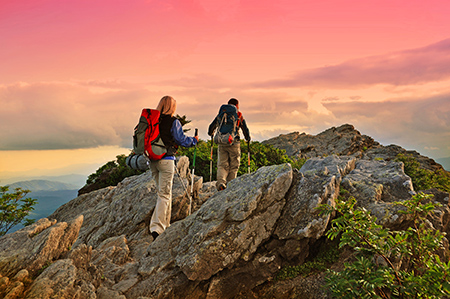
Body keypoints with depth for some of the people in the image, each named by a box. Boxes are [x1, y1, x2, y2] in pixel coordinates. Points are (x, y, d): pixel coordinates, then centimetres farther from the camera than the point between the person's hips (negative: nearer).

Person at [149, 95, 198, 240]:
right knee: (165, 194, -1)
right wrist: (194, 140, 11)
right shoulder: (173, 122, -9)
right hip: (166, 160, -6)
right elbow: (182, 140, -7)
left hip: (152, 160, 6)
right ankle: (156, 227, -8)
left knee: (162, 192, 18)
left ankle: (165, 224, 27)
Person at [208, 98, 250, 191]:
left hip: (222, 144, 2)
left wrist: (211, 134, 41)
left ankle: (220, 182, -15)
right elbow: (245, 130, 6)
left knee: (222, 165, 7)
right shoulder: (239, 116, 5)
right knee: (234, 166, 9)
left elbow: (211, 127, 19)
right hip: (234, 144, -2)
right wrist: (248, 138, 26)